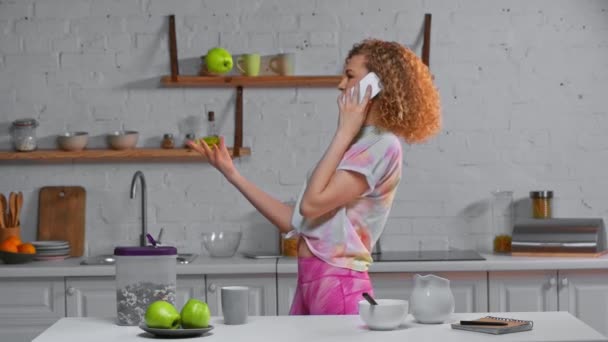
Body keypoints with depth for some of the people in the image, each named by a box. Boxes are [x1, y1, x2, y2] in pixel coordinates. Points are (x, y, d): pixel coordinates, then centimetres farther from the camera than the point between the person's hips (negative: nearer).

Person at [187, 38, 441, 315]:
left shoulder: (383, 146, -10)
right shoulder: (358, 146, 17)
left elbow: (311, 204, -18)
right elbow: (293, 222, 14)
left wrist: (344, 131, -10)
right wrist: (233, 175, 14)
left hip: (338, 285, -8)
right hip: (309, 282, 8)